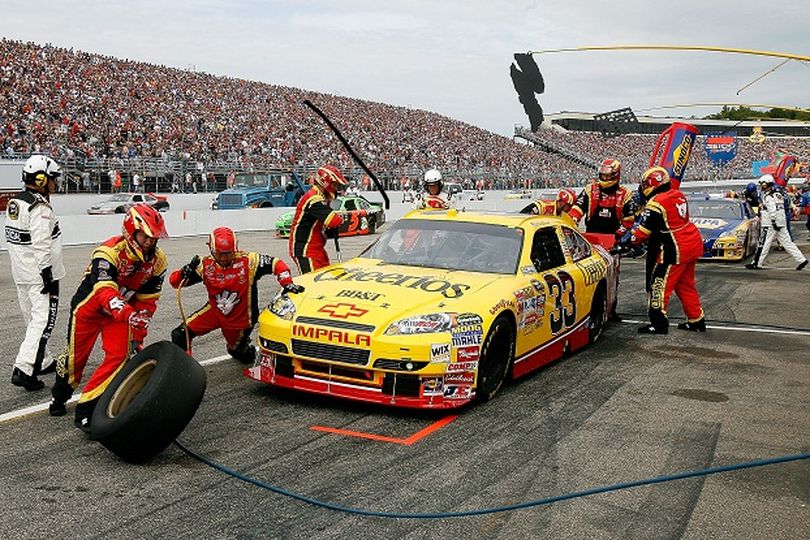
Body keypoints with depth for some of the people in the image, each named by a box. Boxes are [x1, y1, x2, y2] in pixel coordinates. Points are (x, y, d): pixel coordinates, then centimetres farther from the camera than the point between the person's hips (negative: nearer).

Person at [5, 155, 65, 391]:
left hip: (21, 272, 10)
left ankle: (43, 362, 30)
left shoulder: (14, 202, 11)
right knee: (44, 319, -8)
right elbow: (41, 246, -23)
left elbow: (14, 237, 17)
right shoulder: (39, 206, -19)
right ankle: (23, 369, -13)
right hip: (39, 273, -10)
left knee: (33, 318, 18)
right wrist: (48, 276, -19)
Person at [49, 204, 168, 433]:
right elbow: (105, 292, -43)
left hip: (122, 311, 4)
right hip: (89, 307, -4)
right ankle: (59, 397, 41)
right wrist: (129, 315, -60)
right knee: (76, 356, 9)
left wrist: (138, 336, -6)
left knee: (119, 356, -13)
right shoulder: (109, 252, -31)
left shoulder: (157, 260, -12)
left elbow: (147, 301, -3)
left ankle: (85, 409, -2)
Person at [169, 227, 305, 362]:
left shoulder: (248, 261, -21)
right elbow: (175, 282, -12)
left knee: (238, 352, 19)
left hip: (240, 318, -1)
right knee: (180, 335, -11)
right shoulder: (206, 265, -13)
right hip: (214, 311, 2)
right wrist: (186, 270, -34)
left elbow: (276, 264, -15)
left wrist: (287, 284, -27)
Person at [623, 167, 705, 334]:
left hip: (677, 249, -9)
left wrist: (630, 242, 1)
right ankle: (696, 321, 25)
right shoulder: (678, 195, 7)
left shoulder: (656, 203, -17)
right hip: (694, 243, 9)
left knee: (661, 284, 0)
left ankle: (659, 323, 2)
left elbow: (643, 231, -13)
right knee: (685, 284, 19)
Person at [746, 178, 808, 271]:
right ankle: (801, 259, 4)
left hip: (770, 225, -9)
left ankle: (756, 263, 1)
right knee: (787, 242, 8)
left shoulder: (768, 196, -13)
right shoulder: (778, 194, 15)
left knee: (763, 244, -3)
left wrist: (774, 223, -22)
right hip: (781, 224, 9)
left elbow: (772, 211, -21)